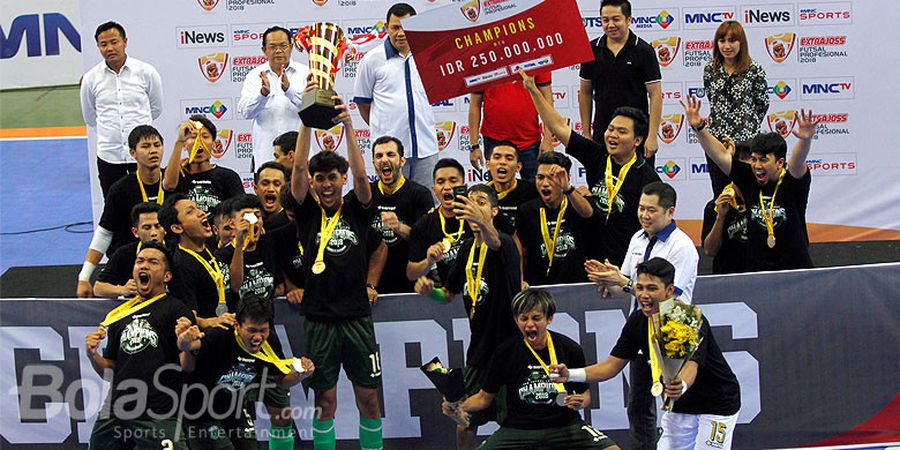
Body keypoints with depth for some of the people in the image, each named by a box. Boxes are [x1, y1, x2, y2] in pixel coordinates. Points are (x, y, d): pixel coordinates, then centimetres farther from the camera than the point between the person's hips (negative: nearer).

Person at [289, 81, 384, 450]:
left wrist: (347, 124, -21)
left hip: (357, 316, 1)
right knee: (325, 399, 5)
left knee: (369, 397, 5)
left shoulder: (356, 211, 5)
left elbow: (360, 175, -12)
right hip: (319, 318, -1)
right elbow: (298, 168, -8)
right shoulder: (308, 212, 4)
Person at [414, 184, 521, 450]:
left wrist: (483, 224, -62)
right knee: (464, 427, 7)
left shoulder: (504, 244, -12)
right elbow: (449, 295, 22)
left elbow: (495, 241, -39)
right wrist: (429, 290, -1)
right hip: (478, 352, 7)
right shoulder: (467, 248, 10)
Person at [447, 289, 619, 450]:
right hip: (518, 428, 0)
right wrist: (458, 407, -12)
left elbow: (585, 394, 8)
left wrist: (581, 402, -15)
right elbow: (485, 396, 6)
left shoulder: (570, 349, -2)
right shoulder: (504, 352, -1)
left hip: (564, 425, 0)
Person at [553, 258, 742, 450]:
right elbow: (612, 365, -5)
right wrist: (570, 374, -20)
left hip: (717, 404, -6)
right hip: (680, 405, 6)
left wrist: (681, 386, -66)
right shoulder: (637, 321, -9)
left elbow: (690, 367, -42)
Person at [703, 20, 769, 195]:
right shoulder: (710, 69, 4)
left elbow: (763, 104, 4)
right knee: (719, 192, 8)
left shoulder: (755, 70, -7)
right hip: (716, 139, 3)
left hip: (745, 141, -3)